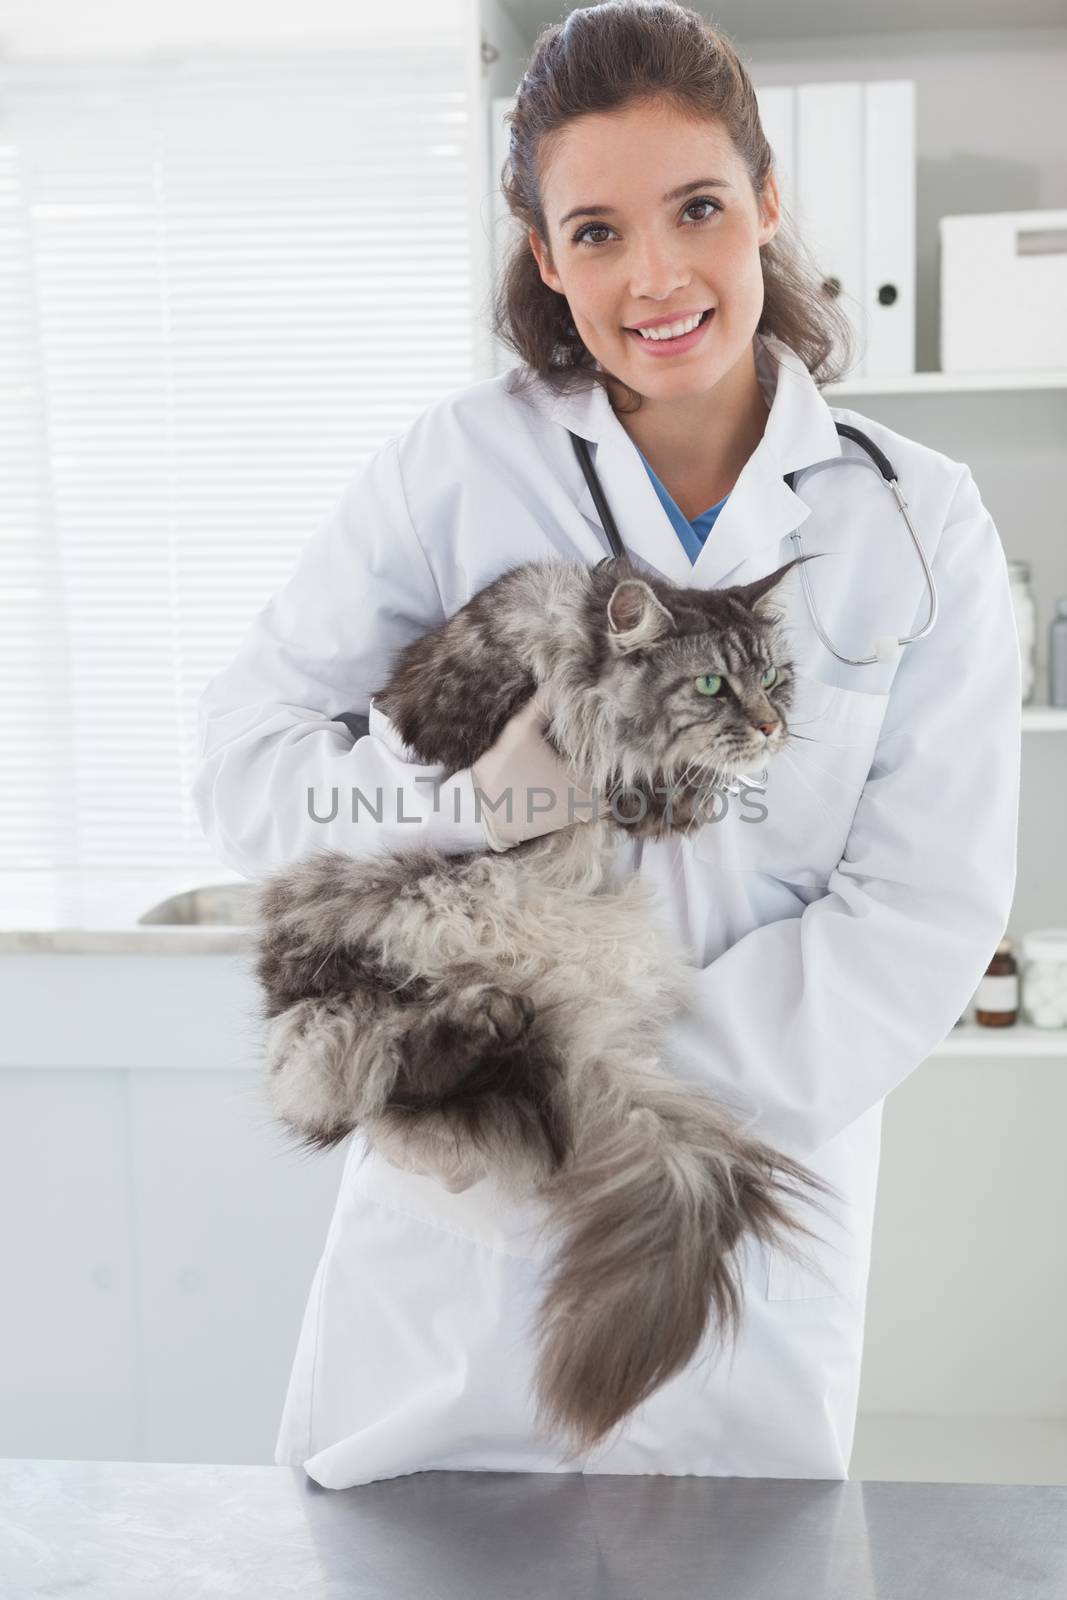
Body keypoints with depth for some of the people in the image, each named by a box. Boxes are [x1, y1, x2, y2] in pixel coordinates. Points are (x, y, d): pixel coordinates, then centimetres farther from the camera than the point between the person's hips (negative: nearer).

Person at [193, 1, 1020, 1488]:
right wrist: (474, 793, -21)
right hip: (456, 1220, 0)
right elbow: (245, 756, -2)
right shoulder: (457, 465, -5)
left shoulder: (921, 526, -4)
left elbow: (925, 917, -9)